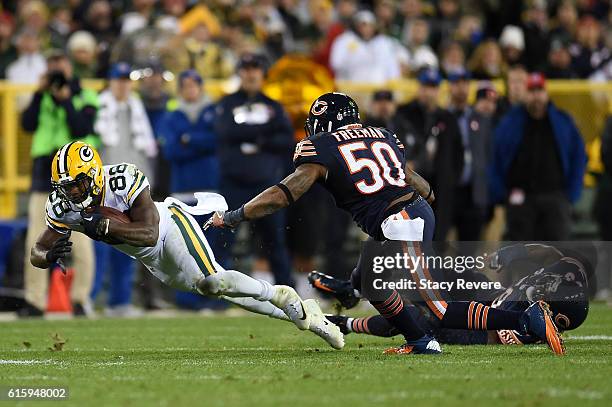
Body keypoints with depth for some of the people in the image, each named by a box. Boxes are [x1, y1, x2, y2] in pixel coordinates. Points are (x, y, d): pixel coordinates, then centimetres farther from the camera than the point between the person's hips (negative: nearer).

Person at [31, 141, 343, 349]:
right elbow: (36, 253, -14)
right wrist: (50, 256, -38)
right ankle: (302, 315, 20)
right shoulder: (62, 207, -17)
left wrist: (104, 225, -48)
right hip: (153, 261, 6)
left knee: (212, 283, -28)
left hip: (170, 226, -6)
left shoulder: (122, 180, -35)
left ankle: (281, 296, -3)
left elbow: (150, 233, -37)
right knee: (221, 289, 9)